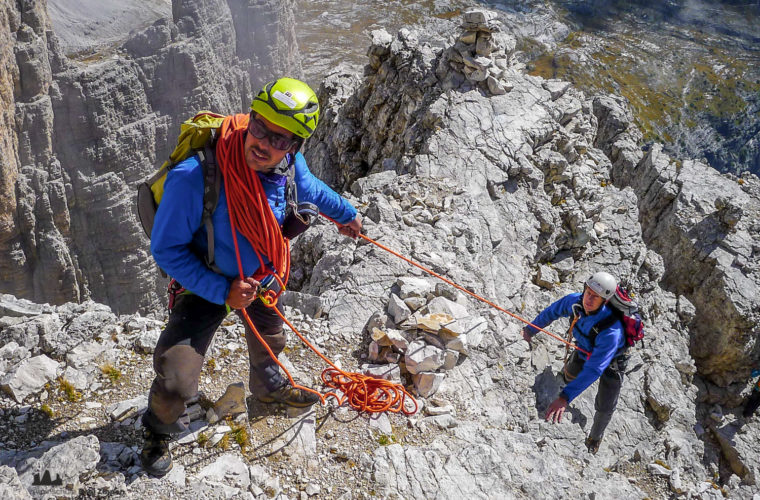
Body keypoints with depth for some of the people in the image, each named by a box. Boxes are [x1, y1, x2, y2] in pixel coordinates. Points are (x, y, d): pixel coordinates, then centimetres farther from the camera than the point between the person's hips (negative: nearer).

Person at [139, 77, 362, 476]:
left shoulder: (288, 163, -23)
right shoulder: (194, 177, -39)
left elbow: (309, 189, 4)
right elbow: (166, 249, -26)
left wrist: (345, 213, 20)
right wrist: (222, 292, -29)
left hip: (262, 274, 5)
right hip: (205, 283, -5)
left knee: (270, 337, 30)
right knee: (177, 378, -13)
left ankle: (269, 387, 66)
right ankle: (158, 431, 25)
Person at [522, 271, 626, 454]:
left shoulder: (611, 331, -48)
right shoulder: (574, 301, -32)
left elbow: (594, 369, -50)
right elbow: (552, 312, -9)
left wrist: (565, 398, -56)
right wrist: (531, 329, 5)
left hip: (612, 362, -4)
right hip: (585, 350, 4)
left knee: (605, 407, 6)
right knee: (571, 376, 27)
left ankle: (596, 436, 40)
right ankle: (569, 369, 67)